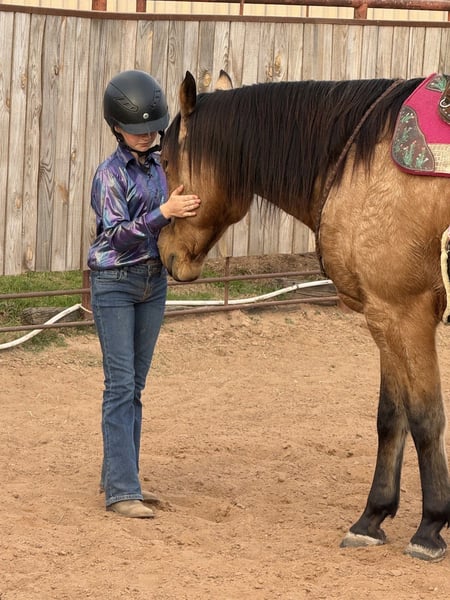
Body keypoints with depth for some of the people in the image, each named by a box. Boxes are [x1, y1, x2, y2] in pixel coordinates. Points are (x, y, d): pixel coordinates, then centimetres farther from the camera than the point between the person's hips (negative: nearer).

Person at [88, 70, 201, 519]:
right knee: (121, 385, -9)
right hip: (114, 284, -7)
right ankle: (121, 491, -10)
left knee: (135, 384, 11)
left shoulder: (159, 166, 7)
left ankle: (119, 476, 19)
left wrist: (187, 212, -1)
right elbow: (118, 233, -19)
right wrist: (164, 212, -30)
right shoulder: (111, 174, -12)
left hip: (153, 280, 7)